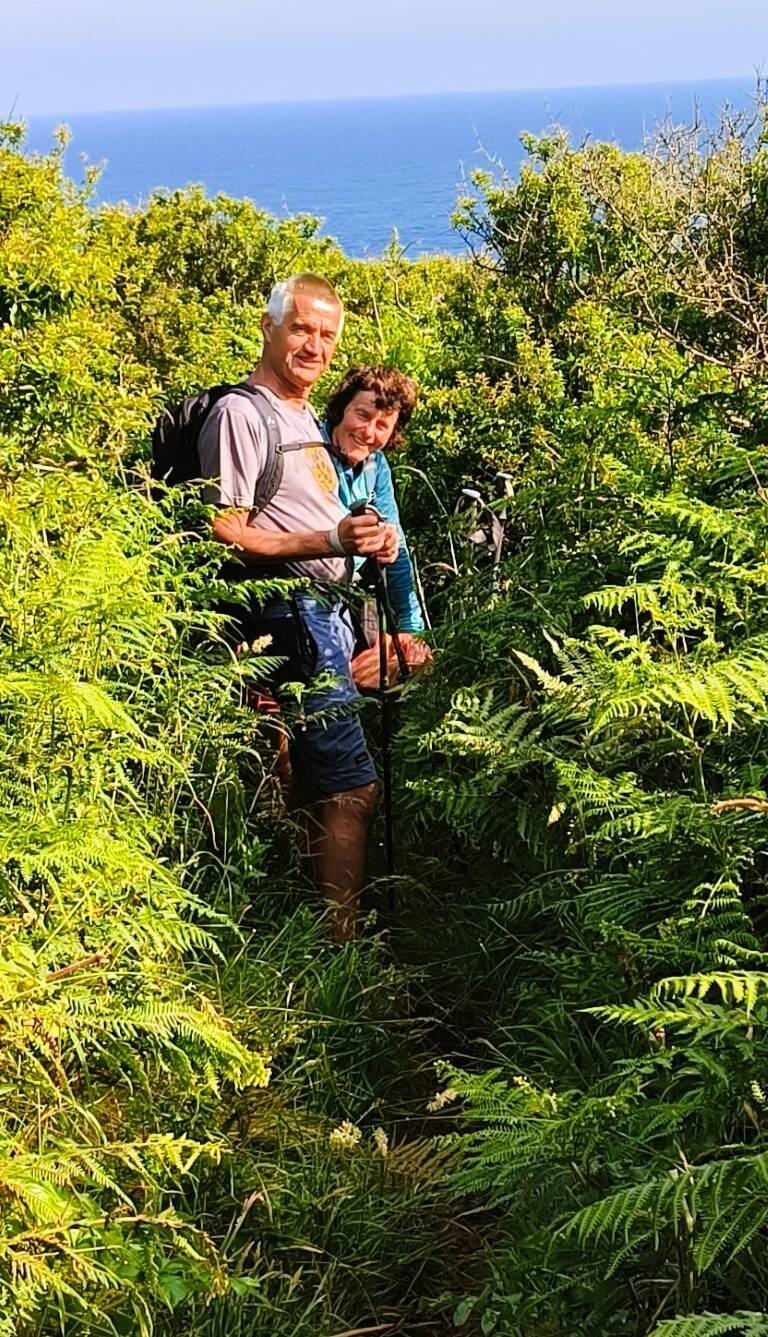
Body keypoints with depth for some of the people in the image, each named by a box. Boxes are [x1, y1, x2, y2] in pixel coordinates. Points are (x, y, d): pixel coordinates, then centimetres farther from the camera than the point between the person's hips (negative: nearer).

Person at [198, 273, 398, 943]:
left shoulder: (306, 419, 21)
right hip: (289, 613, -9)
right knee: (351, 785, -13)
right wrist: (330, 541, -24)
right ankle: (345, 946, -8)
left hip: (329, 611, 10)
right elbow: (226, 534, -15)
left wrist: (371, 540, 7)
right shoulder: (240, 413, -9)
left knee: (320, 783, 11)